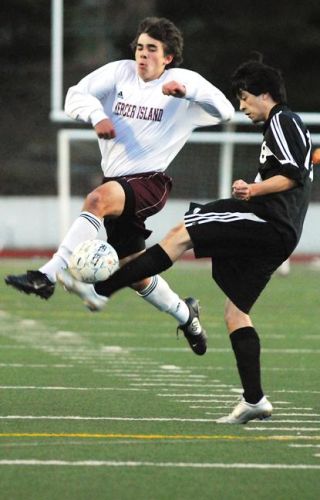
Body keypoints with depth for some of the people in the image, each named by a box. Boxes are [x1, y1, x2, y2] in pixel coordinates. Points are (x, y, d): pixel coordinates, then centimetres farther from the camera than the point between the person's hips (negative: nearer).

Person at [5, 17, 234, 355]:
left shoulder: (183, 80, -2)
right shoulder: (120, 73, 7)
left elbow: (224, 111, -10)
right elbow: (76, 96, 2)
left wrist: (187, 90, -24)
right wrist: (97, 116, -18)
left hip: (150, 181, -6)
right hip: (117, 183, 6)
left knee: (99, 199, -36)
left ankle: (47, 276, -42)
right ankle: (185, 314, 39)